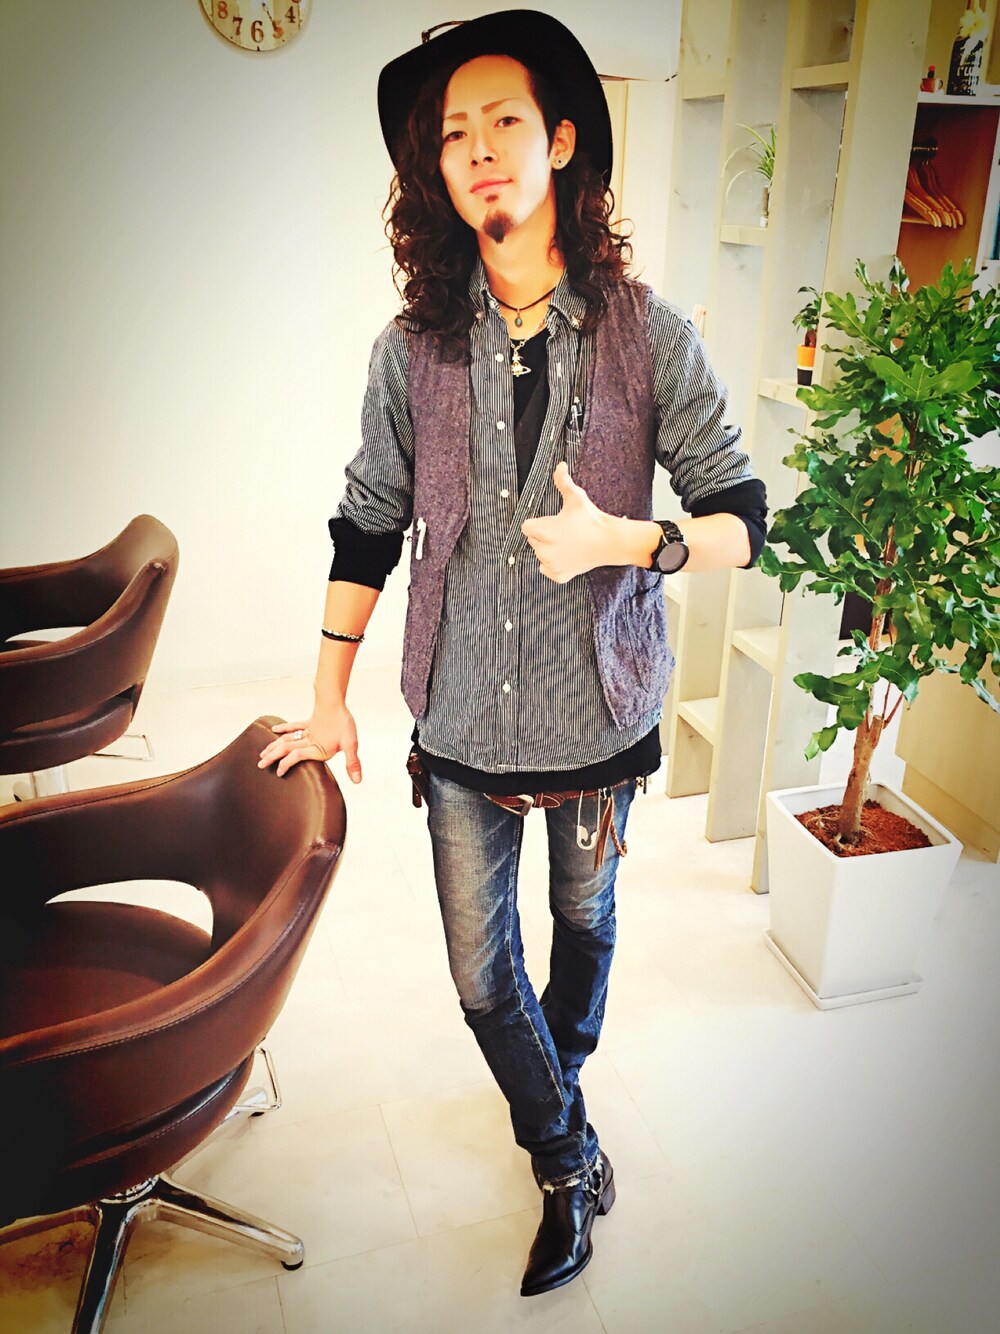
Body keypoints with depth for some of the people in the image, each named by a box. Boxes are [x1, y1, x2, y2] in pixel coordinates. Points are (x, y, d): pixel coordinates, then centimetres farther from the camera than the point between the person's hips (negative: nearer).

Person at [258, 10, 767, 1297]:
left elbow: (742, 518, -6)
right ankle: (567, 1157, 39)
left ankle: (558, 1081, 56)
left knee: (584, 922, 24)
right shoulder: (415, 347, -5)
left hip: (598, 718, -1)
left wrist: (626, 540, -26)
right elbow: (367, 524, 3)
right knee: (481, 976, 10)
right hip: (463, 725, 1)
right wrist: (328, 696, 6)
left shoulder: (648, 336, -10)